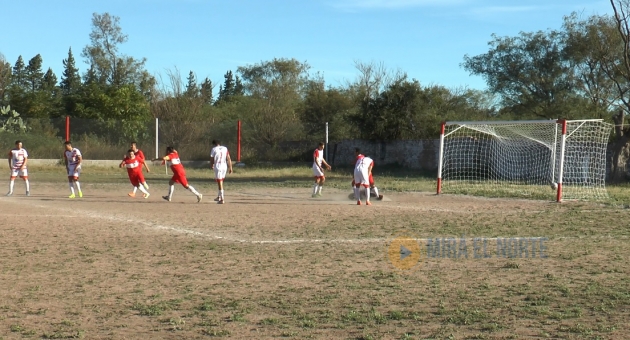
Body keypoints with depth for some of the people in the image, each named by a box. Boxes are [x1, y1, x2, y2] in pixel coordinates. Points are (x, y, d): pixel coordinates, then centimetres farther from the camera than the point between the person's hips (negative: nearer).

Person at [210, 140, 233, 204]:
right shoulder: (225, 149, 9)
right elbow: (229, 159, 5)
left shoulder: (214, 149, -2)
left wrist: (212, 166, 21)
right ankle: (219, 196, 32)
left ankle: (222, 199, -6)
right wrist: (230, 168, 8)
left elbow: (212, 159, 1)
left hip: (218, 167, -5)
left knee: (220, 183, -3)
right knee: (220, 181, 22)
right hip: (224, 167, 5)